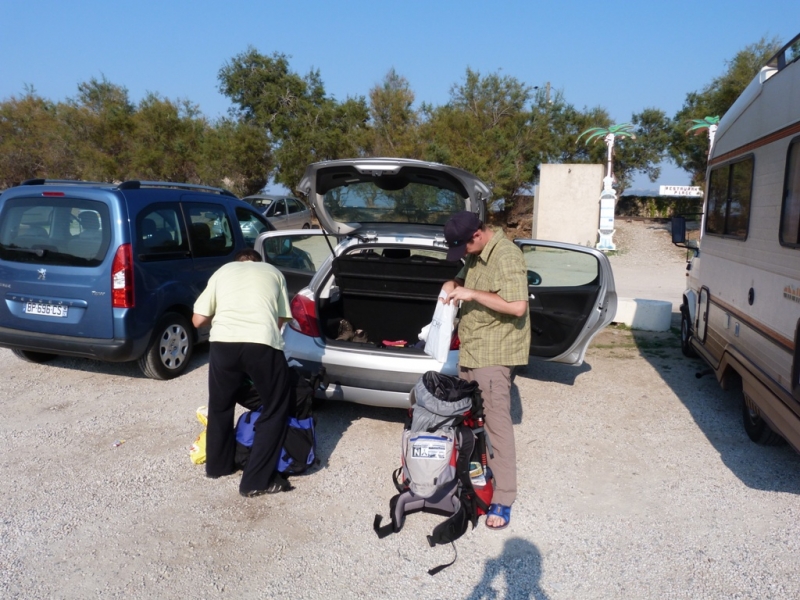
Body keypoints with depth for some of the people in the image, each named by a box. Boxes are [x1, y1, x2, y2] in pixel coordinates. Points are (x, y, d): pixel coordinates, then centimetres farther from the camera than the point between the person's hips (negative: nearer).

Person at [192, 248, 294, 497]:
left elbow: (198, 320, 19)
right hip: (263, 344, -2)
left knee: (220, 406, 26)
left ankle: (217, 465, 43)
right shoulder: (273, 272, 24)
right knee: (275, 409, 16)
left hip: (223, 343, 2)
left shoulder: (223, 271, 24)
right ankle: (257, 480, 15)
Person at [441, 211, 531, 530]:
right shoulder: (475, 255, 9)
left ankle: (503, 499, 4)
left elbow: (518, 306, -28)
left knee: (496, 423, -5)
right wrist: (454, 285, 4)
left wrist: (473, 294, -24)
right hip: (470, 350, 10)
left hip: (493, 353, -9)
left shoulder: (506, 257, -19)